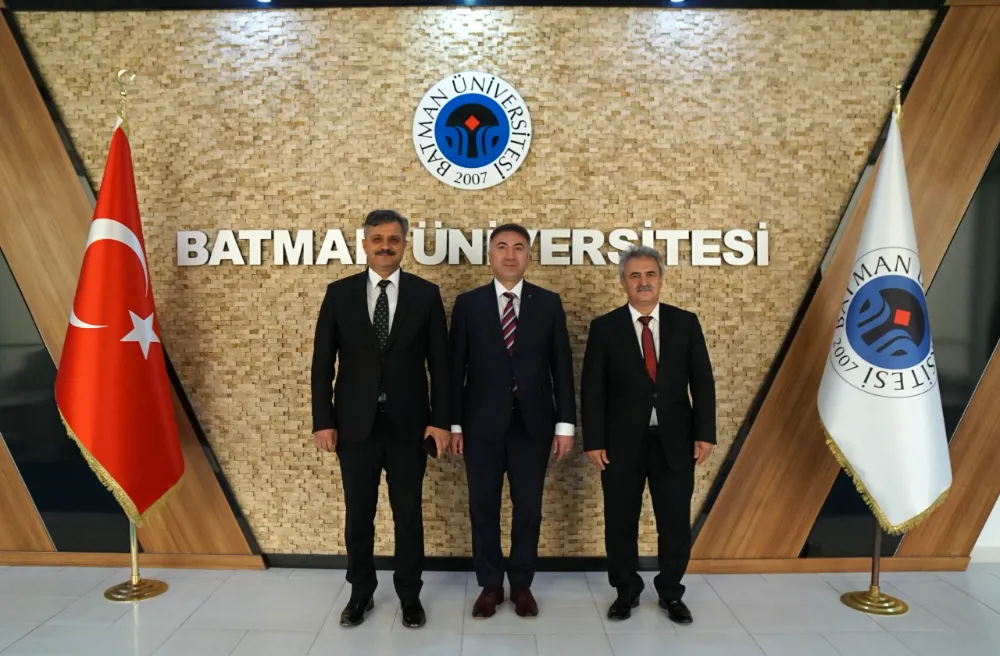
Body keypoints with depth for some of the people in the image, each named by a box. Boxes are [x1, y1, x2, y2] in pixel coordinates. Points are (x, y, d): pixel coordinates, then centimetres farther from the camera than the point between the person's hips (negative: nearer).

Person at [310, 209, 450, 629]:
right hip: (356, 424, 1)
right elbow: (322, 363, 1)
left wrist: (440, 419, -5)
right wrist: (322, 420, -3)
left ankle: (410, 596, 28)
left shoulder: (426, 294, 0)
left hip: (408, 425, 0)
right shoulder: (339, 293, 1)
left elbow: (440, 363, 1)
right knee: (358, 515, 12)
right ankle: (360, 593, 32)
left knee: (409, 515, 10)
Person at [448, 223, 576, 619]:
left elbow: (562, 367, 2)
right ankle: (490, 585, 26)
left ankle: (522, 584, 26)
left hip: (533, 423, 0)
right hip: (482, 423, 0)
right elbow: (456, 368, 1)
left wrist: (565, 424, -2)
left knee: (528, 508, 8)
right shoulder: (467, 304, 2)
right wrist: (453, 424, -2)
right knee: (483, 508, 9)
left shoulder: (549, 303, 3)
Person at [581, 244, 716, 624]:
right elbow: (592, 389, -3)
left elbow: (702, 382, 3)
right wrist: (593, 441, -8)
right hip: (622, 441, -1)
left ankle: (671, 593, 30)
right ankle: (626, 592, 29)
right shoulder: (604, 327, -2)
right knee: (621, 522, 10)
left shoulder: (685, 323, 3)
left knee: (675, 522, 9)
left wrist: (705, 433, -3)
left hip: (675, 440, 1)